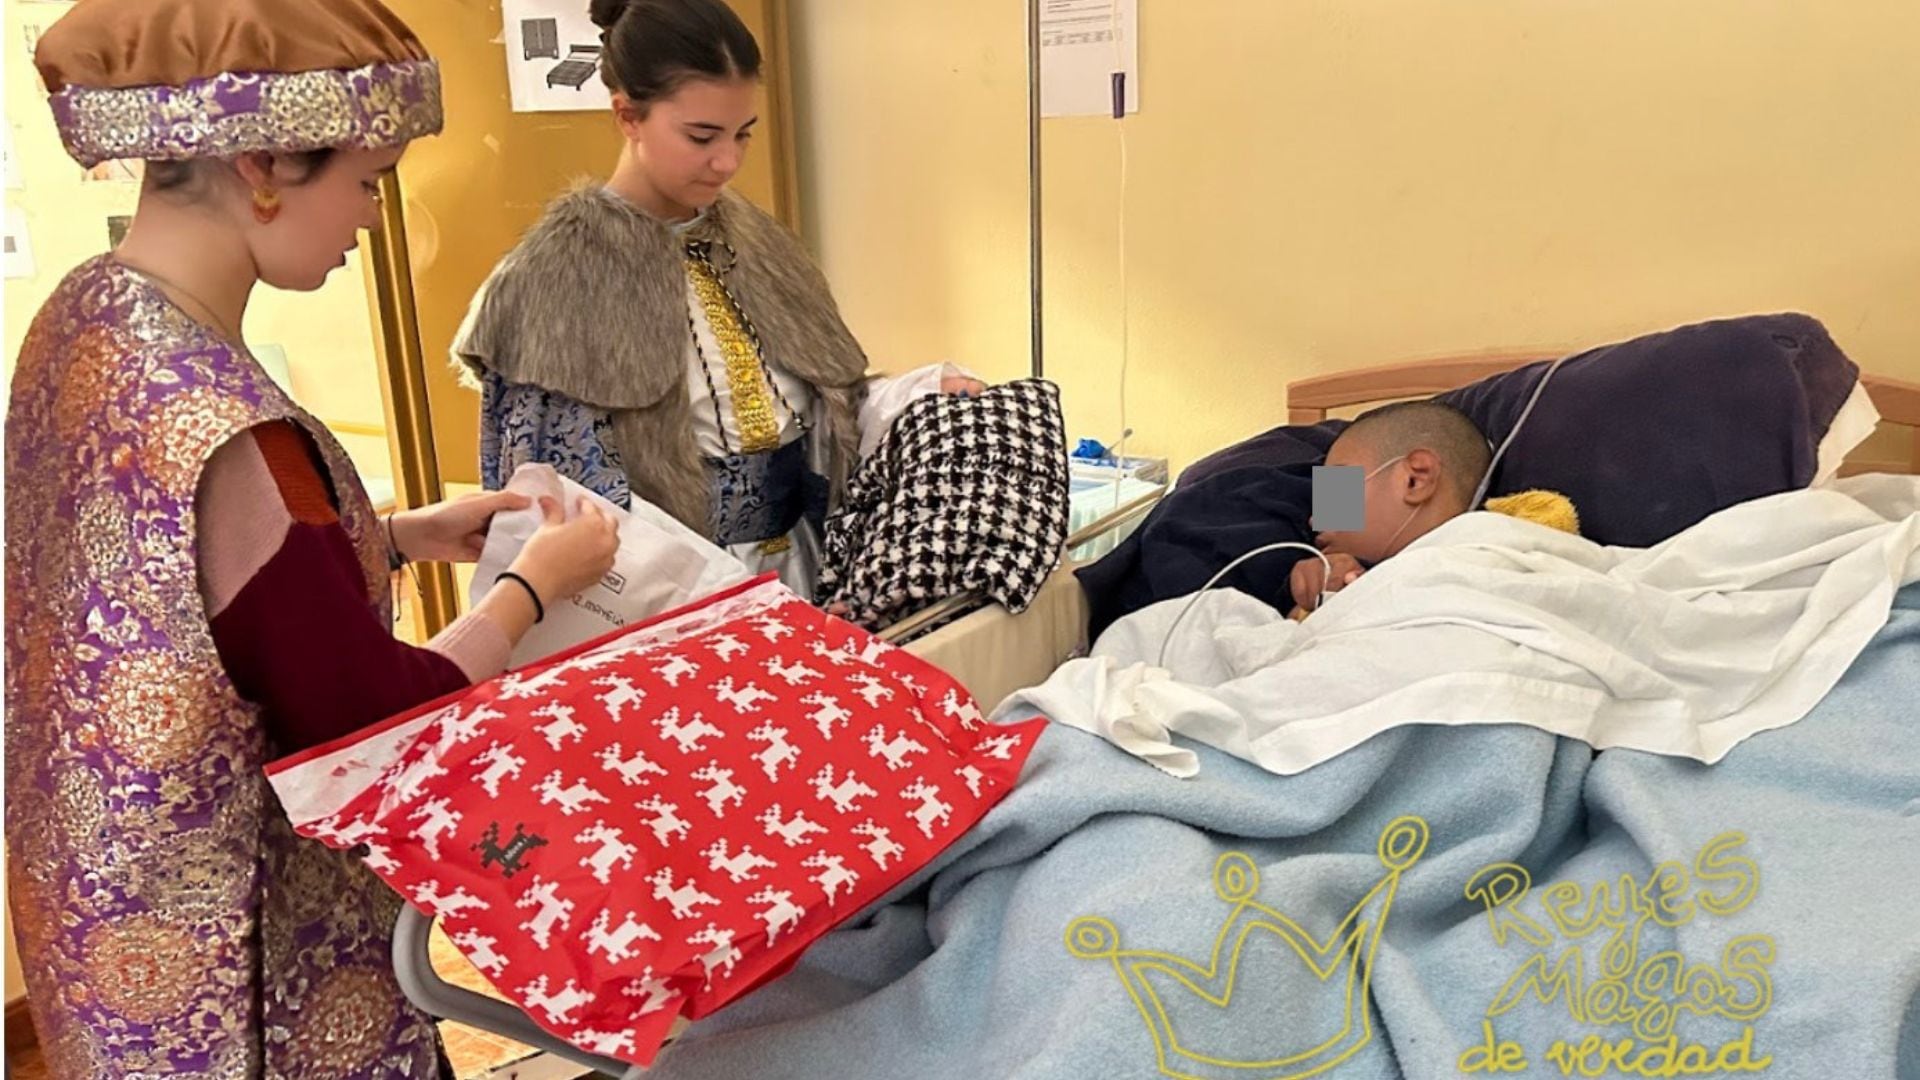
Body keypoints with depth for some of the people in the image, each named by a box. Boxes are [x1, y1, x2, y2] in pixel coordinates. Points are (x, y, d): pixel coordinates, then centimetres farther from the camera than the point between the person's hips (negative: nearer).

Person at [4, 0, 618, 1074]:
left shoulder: (88, 313, -3)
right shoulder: (220, 433, -32)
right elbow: (378, 724, -24)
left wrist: (411, 533, 5)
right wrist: (537, 582, -11)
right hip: (238, 939, -8)